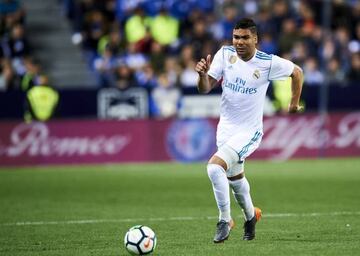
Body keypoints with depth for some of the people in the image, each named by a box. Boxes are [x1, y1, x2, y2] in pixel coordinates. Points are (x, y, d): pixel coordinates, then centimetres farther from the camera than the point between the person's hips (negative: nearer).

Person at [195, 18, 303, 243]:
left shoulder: (268, 63, -15)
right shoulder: (225, 54, -7)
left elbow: (297, 72, 4)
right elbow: (205, 89, -9)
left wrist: (295, 103, 8)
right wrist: (203, 74, -29)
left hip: (249, 131, -5)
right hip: (225, 128, 5)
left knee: (215, 167, -25)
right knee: (235, 177, 22)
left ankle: (225, 221, -9)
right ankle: (250, 215, 51)